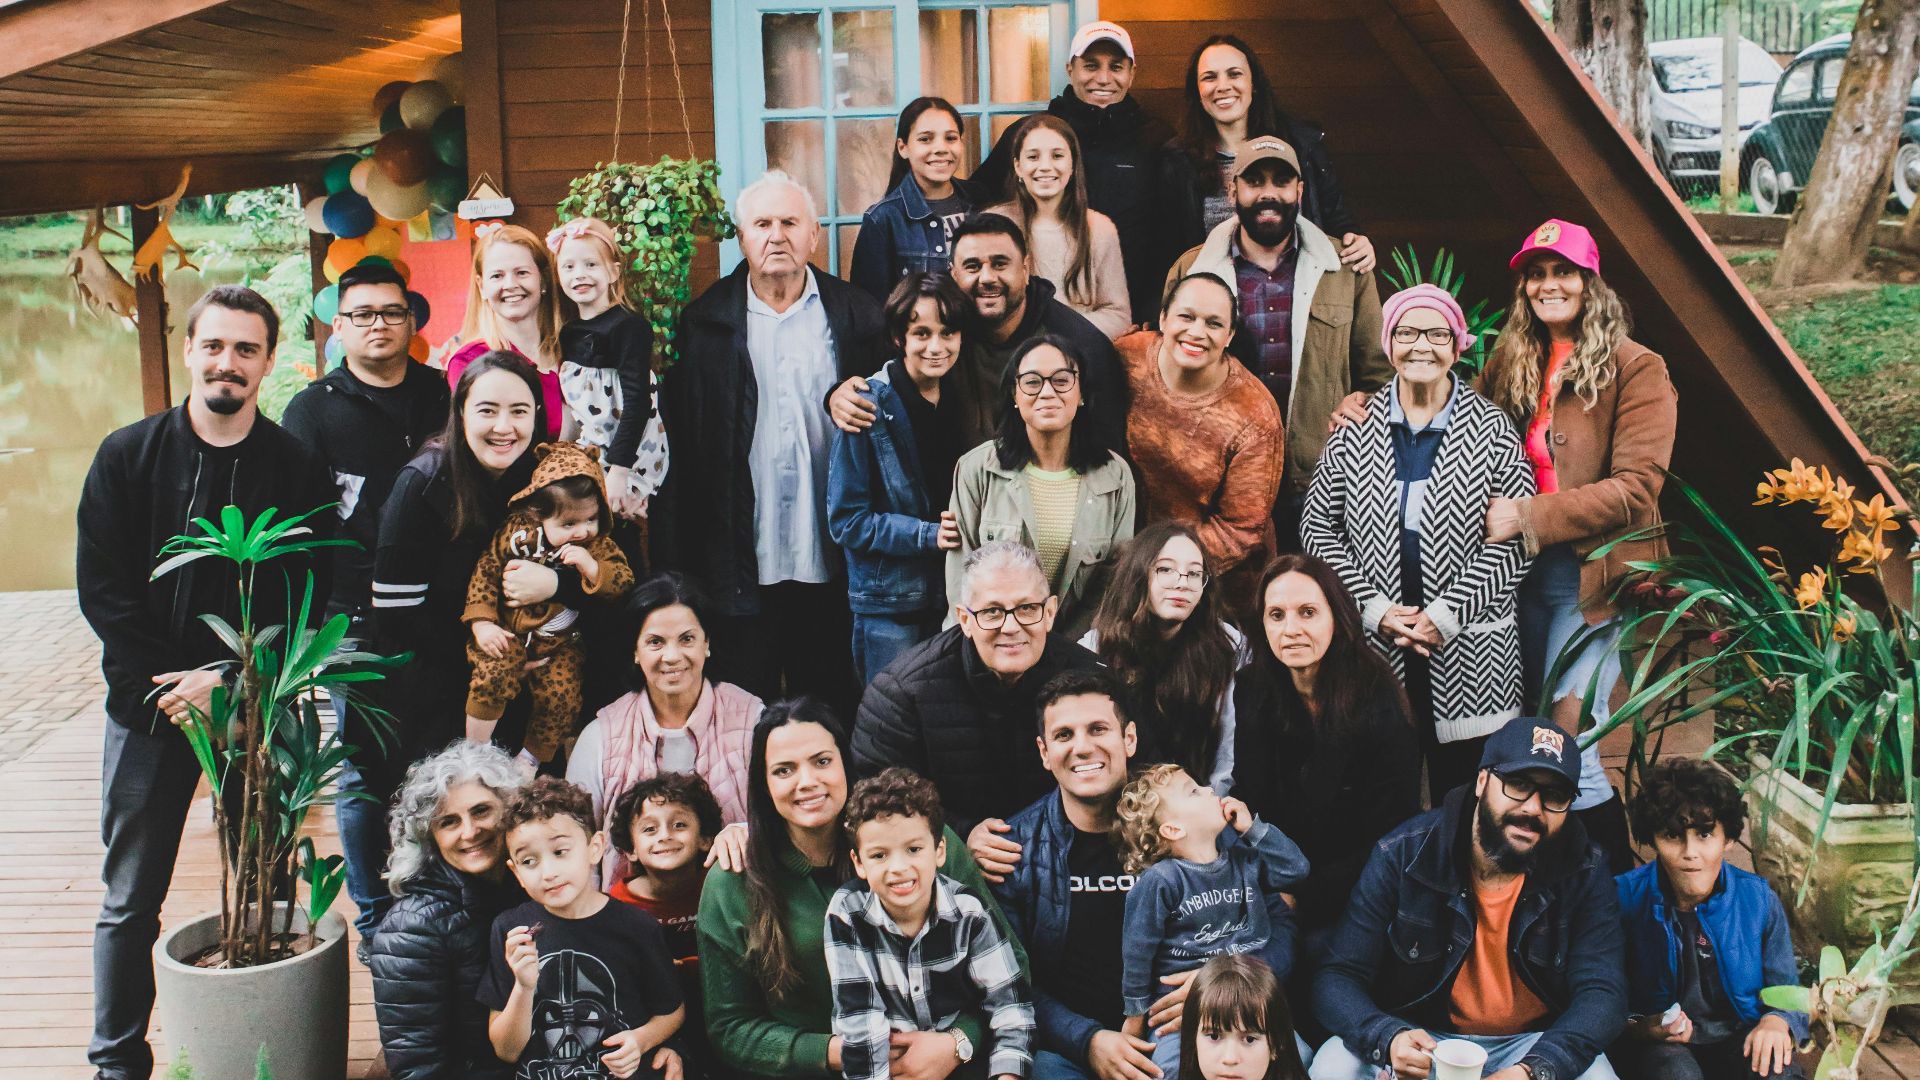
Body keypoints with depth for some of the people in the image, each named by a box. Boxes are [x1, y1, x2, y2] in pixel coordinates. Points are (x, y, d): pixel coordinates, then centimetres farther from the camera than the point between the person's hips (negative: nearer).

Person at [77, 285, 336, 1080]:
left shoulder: (299, 470, -1)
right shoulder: (128, 456, 2)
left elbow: (308, 599, -4)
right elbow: (101, 588, -2)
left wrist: (227, 680, -13)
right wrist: (160, 683, -11)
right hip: (150, 707, 1)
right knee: (130, 899, 8)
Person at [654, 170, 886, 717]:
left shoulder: (858, 317, 5)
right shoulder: (704, 323, 3)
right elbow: (680, 448, 2)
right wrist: (676, 566, -1)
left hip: (831, 564, 1)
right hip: (742, 566, 0)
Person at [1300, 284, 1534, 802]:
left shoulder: (1492, 429, 0)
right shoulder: (1356, 426, 5)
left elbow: (1514, 539, -4)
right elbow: (1317, 525, 4)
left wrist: (1444, 616, -12)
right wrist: (1375, 609, -7)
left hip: (1468, 655, -1)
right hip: (1372, 644, 1)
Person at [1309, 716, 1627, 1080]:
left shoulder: (1584, 873, -10)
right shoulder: (1403, 856, -14)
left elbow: (1602, 992, -16)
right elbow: (1337, 980, -14)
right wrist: (1387, 1039, -37)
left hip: (1534, 1043, 1)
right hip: (1420, 1039, -1)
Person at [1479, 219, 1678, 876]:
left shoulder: (1636, 369, -5)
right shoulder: (1508, 364, 12)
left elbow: (1636, 487, -13)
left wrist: (1529, 518, -20)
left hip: (1594, 572, -6)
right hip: (1522, 574, 6)